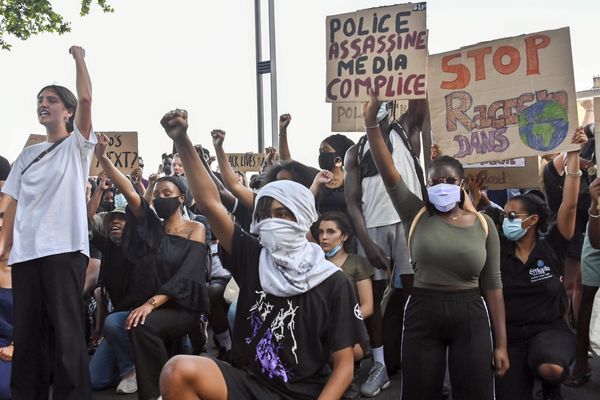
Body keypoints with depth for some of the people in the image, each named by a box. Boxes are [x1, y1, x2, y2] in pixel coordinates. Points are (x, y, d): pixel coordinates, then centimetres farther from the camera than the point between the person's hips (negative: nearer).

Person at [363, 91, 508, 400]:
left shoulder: (483, 224, 2)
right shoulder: (417, 216, 0)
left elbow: (492, 284, 3)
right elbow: (388, 173, -12)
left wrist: (500, 343, 1)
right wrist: (371, 123, -22)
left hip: (470, 317, 0)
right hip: (422, 313, 0)